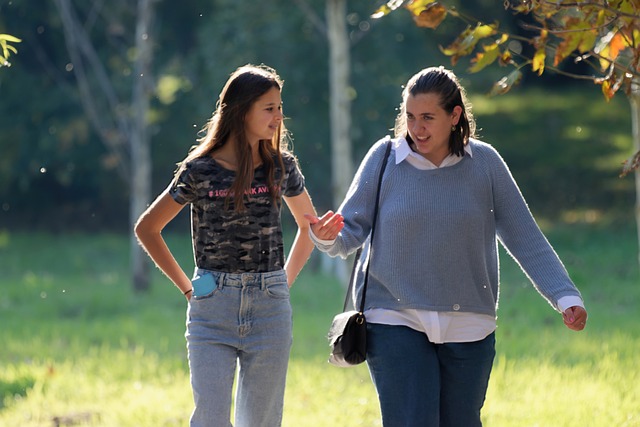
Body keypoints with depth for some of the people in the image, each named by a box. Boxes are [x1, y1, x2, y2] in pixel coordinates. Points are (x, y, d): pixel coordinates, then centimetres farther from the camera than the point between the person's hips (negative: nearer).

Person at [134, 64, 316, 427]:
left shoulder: (282, 167, 4)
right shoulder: (200, 171, -4)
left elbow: (309, 225, 21)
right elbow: (147, 228, 6)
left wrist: (286, 279, 11)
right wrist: (185, 286, 3)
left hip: (270, 306, 2)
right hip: (213, 307, -2)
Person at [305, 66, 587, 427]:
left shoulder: (484, 162, -1)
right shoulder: (384, 158, -2)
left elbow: (525, 239, 0)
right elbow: (351, 233, 0)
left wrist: (566, 296, -10)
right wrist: (327, 237, -23)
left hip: (467, 328, 2)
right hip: (396, 322, -2)